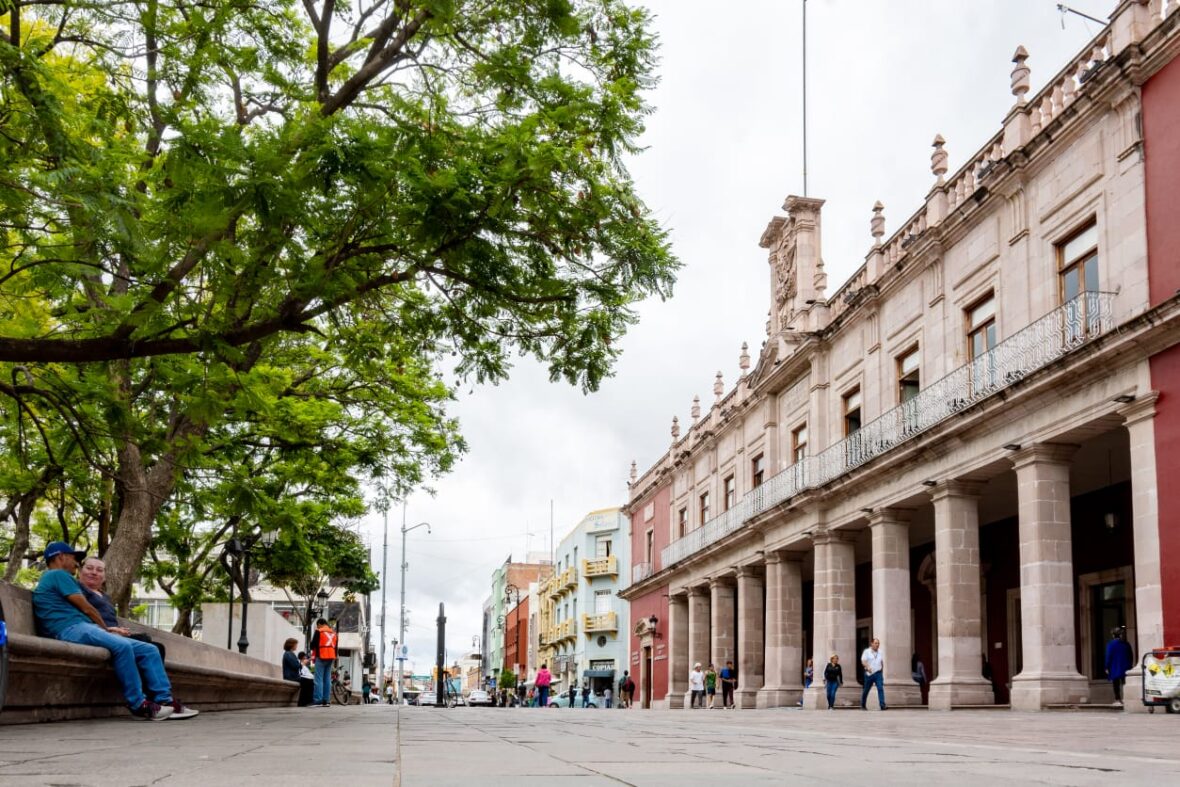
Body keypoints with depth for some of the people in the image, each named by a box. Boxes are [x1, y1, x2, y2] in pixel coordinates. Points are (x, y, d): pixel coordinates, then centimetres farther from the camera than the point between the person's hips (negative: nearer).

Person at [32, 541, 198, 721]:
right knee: (122, 646, -36)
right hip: (72, 630, -10)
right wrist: (106, 629, 14)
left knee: (149, 650, -1)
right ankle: (138, 705, -31)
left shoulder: (57, 578, 32)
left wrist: (107, 630, 14)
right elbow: (86, 608, 0)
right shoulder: (58, 575, 2)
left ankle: (166, 701, -14)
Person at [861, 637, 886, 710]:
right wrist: (867, 667, -33)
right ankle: (862, 705, 25)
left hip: (878, 673, 3)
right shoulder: (867, 651, -3)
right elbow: (863, 661, -15)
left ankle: (882, 705, -21)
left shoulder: (880, 652, 11)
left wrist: (881, 671, 19)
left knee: (880, 688, -15)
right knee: (866, 690, 8)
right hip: (869, 674, -3)